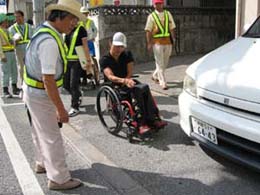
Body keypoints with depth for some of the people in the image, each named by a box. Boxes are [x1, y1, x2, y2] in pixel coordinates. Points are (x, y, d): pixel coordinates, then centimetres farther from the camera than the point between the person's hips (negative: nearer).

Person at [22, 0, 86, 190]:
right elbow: (48, 79, -31)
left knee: (41, 132, 25)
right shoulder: (49, 41, -29)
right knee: (52, 137, 2)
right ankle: (59, 179, 17)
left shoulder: (45, 31, 3)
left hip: (34, 91, 10)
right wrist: (61, 109, -27)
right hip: (40, 94, -10)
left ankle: (43, 163, 44)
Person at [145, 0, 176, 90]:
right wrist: (149, 43, -12)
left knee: (165, 63, 13)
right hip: (157, 42, -4)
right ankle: (163, 83, 2)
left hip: (168, 41, 4)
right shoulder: (151, 16, 0)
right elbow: (148, 31, -4)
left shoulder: (168, 14, 10)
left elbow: (171, 28, 9)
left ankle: (155, 76, 34)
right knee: (160, 63, -3)